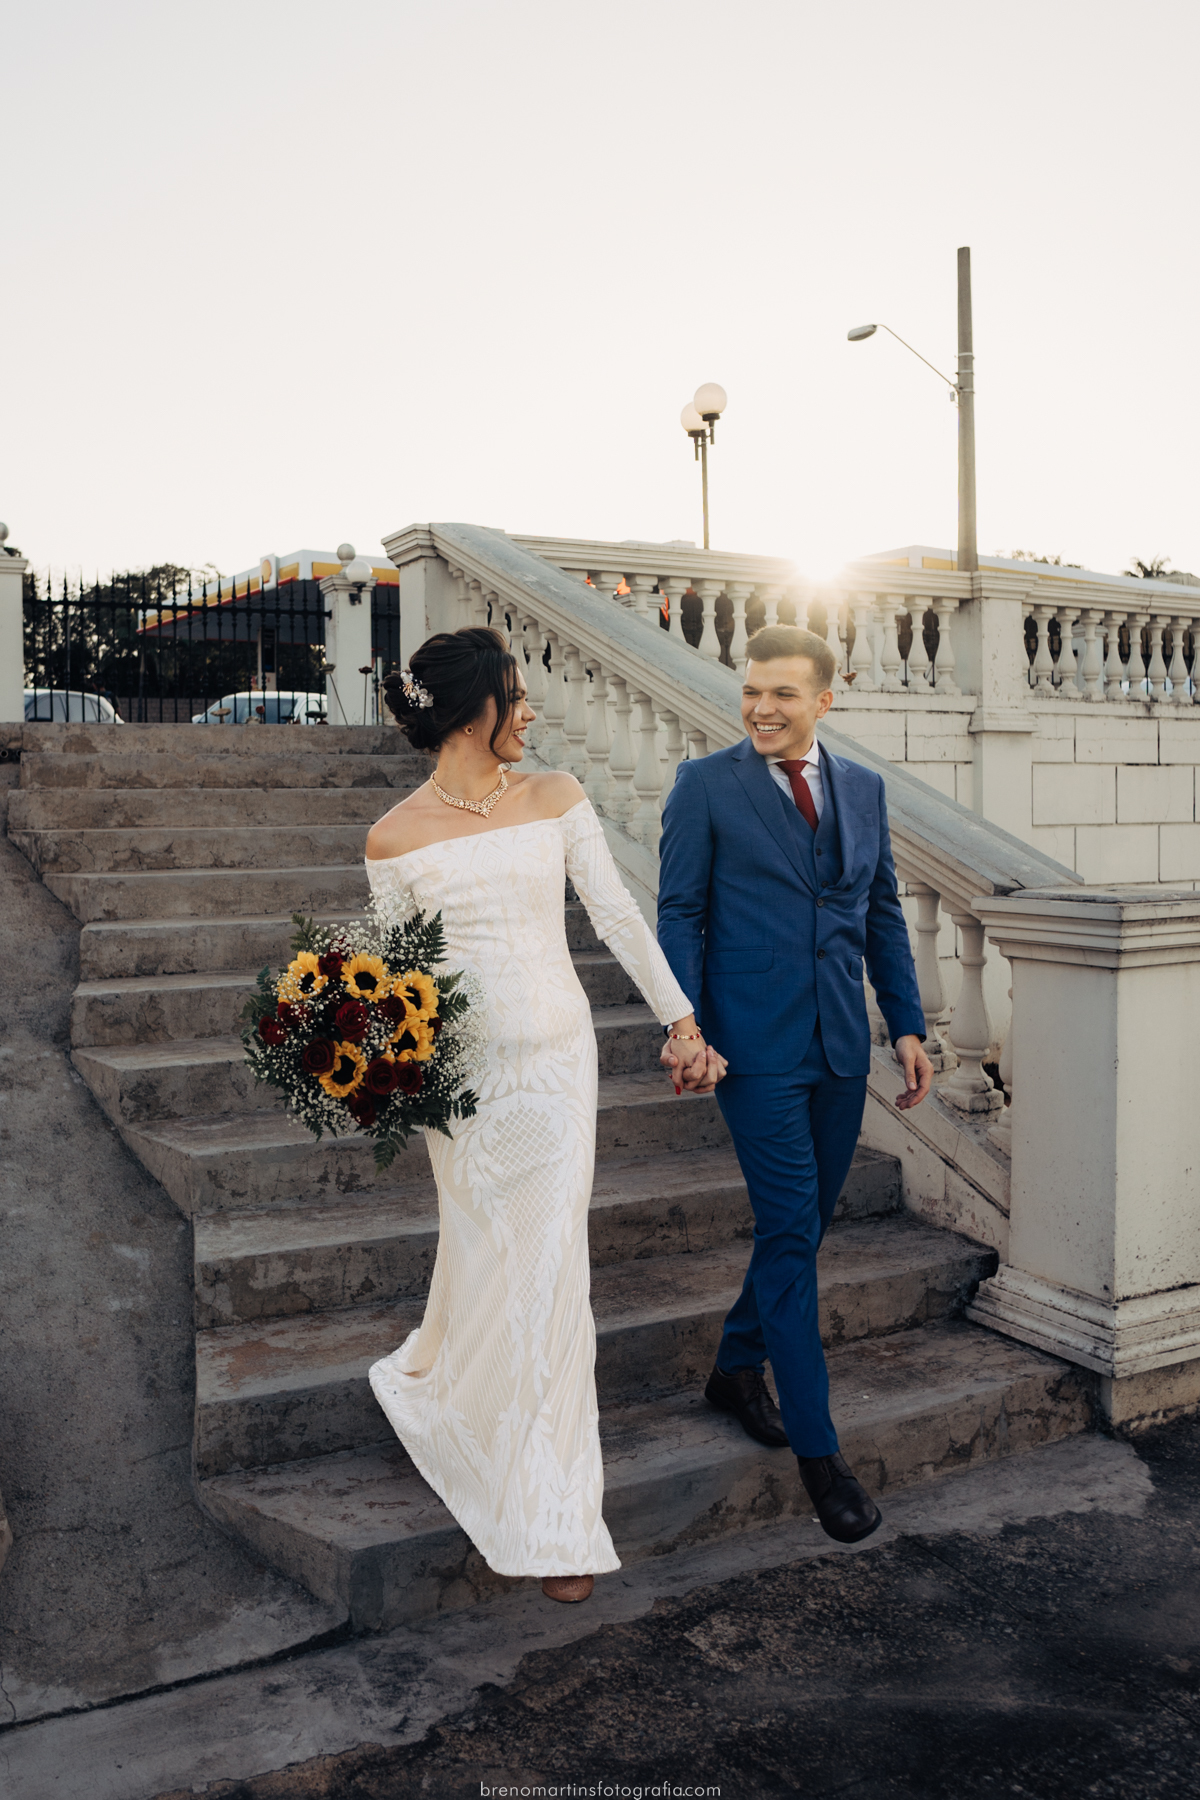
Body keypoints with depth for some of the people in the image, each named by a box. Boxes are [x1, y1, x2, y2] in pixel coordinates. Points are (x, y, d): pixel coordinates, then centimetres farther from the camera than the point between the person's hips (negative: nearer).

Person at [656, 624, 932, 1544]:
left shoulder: (862, 788, 10)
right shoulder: (705, 786, -3)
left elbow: (883, 914, 14)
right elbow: (680, 911, -3)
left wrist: (908, 1024, 9)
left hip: (842, 1046, 5)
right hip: (757, 1045, -5)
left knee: (806, 1222, 14)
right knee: (791, 1231, -5)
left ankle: (738, 1367, 36)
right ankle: (817, 1448, 6)